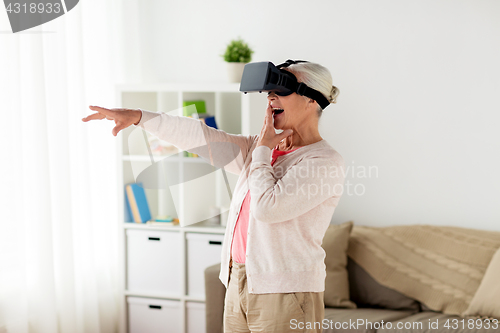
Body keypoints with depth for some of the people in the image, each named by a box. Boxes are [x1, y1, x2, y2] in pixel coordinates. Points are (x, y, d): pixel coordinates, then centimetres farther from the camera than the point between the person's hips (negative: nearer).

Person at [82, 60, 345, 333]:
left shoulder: (325, 161, -10)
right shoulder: (260, 148, 13)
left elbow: (267, 206, -20)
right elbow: (203, 137, 9)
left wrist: (262, 150, -6)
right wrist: (138, 116, 4)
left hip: (283, 292, -7)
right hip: (239, 286, 7)